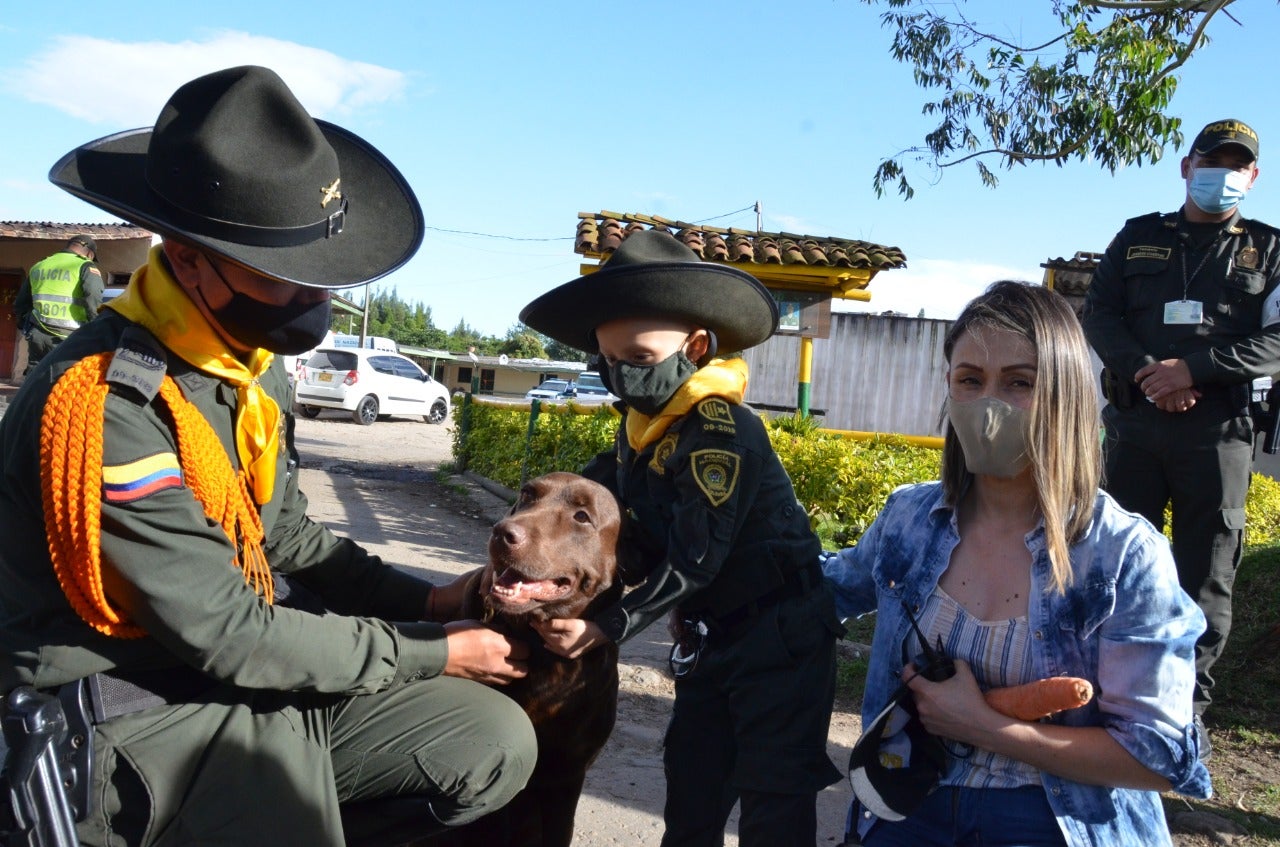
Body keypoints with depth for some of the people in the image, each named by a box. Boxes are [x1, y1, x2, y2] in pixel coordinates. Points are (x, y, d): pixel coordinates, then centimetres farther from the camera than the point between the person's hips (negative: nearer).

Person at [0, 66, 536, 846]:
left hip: (243, 658, 8)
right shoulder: (108, 407, -27)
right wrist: (432, 654, -14)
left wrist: (424, 602, -2)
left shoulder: (257, 361, 2)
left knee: (499, 744, 3)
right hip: (143, 716, -8)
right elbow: (228, 637, -23)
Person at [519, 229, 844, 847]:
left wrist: (607, 628, -27)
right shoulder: (640, 427, 2)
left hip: (779, 639, -8)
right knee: (690, 792, 17)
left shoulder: (721, 431, -24)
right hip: (708, 636, 8)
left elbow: (696, 559, -27)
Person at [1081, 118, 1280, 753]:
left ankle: (1187, 708, 12)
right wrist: (1146, 372, -12)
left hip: (1218, 431, -1)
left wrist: (1193, 369, -15)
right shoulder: (1138, 237, 14)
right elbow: (1098, 315, 5)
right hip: (1135, 422, 1)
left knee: (1207, 575, 1)